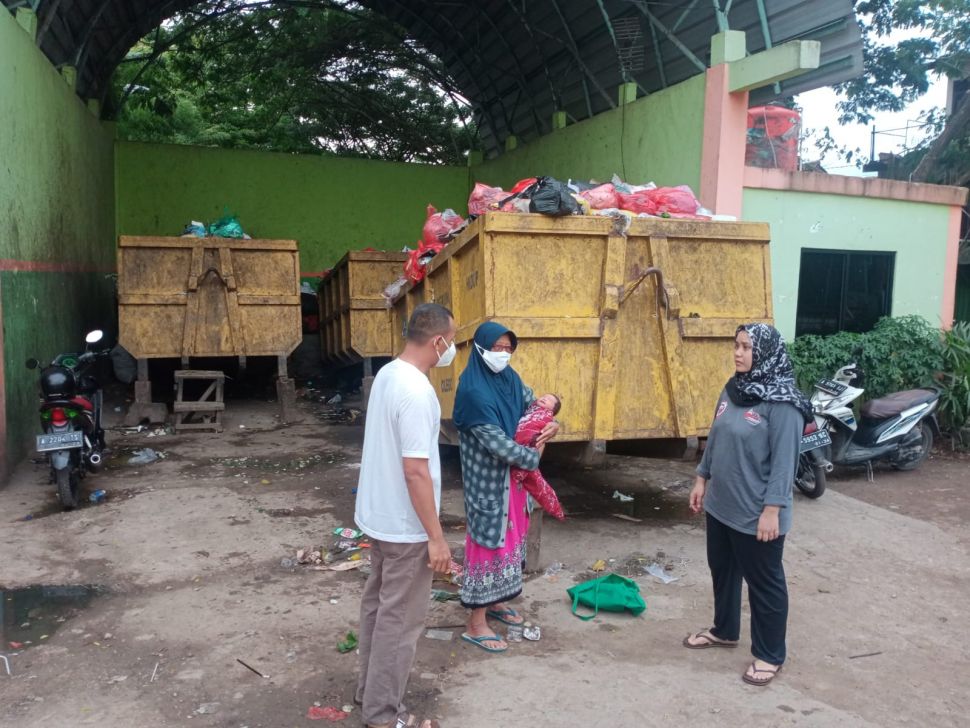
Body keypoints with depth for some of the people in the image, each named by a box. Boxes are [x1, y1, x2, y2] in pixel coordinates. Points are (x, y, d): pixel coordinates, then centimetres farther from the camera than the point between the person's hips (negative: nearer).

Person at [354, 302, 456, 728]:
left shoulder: (387, 374, 4)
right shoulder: (416, 391, -26)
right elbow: (415, 470, -26)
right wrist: (436, 537, -20)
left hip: (378, 516, 10)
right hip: (405, 526, -9)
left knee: (377, 604, 21)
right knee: (400, 618, 5)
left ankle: (370, 689, 37)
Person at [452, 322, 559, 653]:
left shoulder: (509, 378, 3)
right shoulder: (473, 390, -22)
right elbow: (495, 441, -26)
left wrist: (552, 423, -9)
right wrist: (534, 457, -14)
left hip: (512, 474, 8)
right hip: (487, 480, -8)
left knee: (508, 537, 19)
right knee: (487, 541, -1)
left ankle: (495, 601, 38)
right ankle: (476, 625, 11)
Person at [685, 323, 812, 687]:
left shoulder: (782, 403, -19)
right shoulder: (733, 389, 5)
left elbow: (784, 461, -20)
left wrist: (772, 509, -21)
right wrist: (702, 478, 15)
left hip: (756, 513, -8)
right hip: (721, 504, 8)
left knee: (764, 581, 8)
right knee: (721, 568, 22)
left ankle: (769, 655, 25)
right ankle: (724, 630, 43)